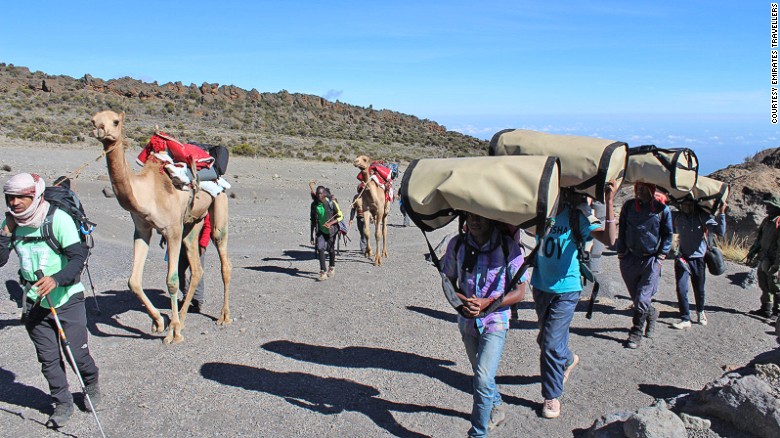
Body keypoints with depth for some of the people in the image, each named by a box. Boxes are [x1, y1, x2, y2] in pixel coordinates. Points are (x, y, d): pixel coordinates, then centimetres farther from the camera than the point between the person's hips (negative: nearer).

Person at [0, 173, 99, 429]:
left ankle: (92, 386, 31)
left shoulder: (57, 218, -17)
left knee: (77, 353, 2)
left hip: (67, 299, -5)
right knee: (48, 358, 11)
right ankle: (63, 404, 27)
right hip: (34, 302, 5)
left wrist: (56, 279, -37)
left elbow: (78, 256, -22)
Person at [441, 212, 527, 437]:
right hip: (467, 320, 4)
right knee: (481, 374, 22)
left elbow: (519, 292, -10)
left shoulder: (508, 247, -14)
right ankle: (497, 408, 50)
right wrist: (464, 301, -15)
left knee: (483, 379, -14)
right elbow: (448, 281, 4)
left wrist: (487, 303, -22)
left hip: (495, 321, -4)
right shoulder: (457, 244, -6)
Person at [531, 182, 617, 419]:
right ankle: (568, 359, 53)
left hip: (565, 290, -4)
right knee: (545, 339, 20)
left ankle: (552, 397, 17)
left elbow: (610, 239, -27)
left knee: (551, 344, -3)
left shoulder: (578, 215, -15)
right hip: (540, 286, 5)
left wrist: (609, 202, -34)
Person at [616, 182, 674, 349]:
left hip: (651, 260, -3)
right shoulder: (629, 206, 2)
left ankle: (636, 333, 6)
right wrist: (621, 252, 7)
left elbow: (667, 234, 6)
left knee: (642, 299, -8)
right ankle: (652, 314, 43)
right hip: (629, 259, 3)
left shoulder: (661, 209, -4)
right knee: (636, 298, 13)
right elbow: (621, 230, 11)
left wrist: (661, 256, 0)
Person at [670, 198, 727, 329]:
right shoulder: (677, 217, -2)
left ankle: (700, 312, 40)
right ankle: (685, 319, 2)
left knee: (699, 290, 12)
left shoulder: (702, 217, -11)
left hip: (698, 259, -1)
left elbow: (720, 231, -18)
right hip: (682, 258, 1)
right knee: (681, 289, -8)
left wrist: (721, 213, -26)